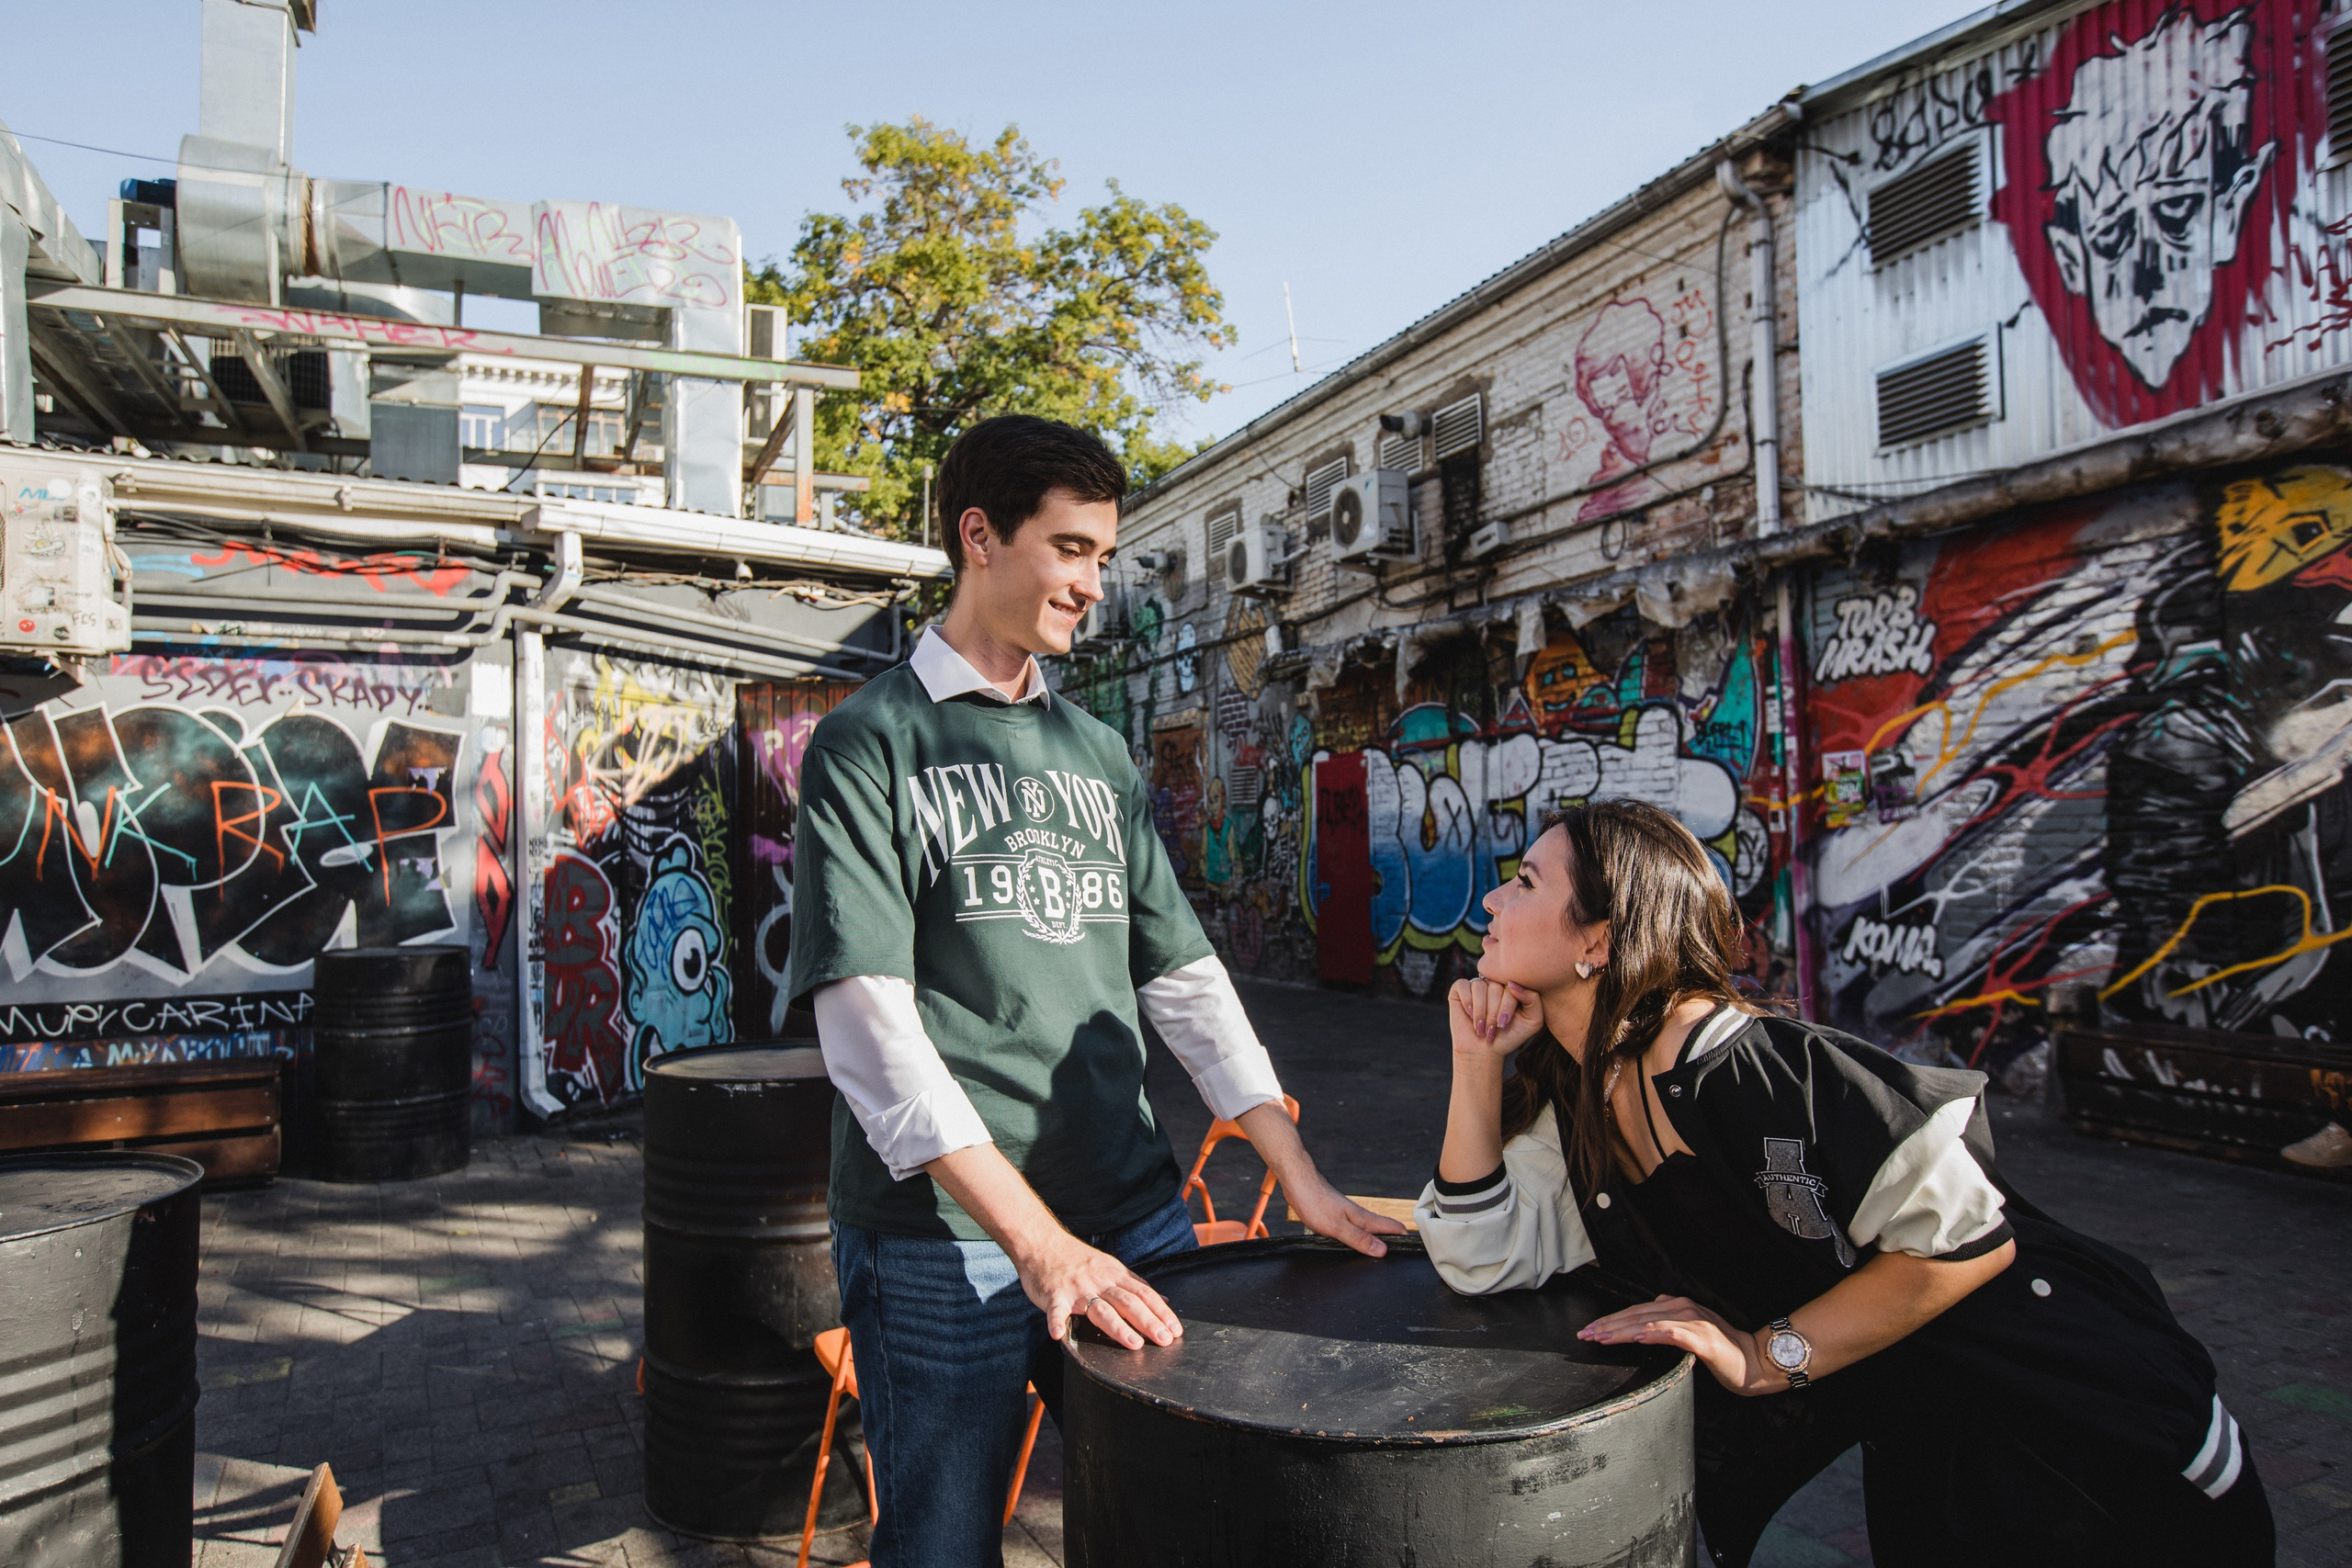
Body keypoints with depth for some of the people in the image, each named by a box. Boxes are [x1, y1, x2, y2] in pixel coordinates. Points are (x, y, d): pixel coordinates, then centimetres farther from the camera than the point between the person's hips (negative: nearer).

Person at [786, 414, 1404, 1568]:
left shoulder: (1098, 753, 14)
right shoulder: (867, 744, -4)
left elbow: (1184, 977, 14)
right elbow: (870, 1025, -14)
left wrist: (1301, 1179, 5)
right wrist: (1038, 1242, -20)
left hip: (1133, 1214, 5)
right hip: (944, 1236, -5)